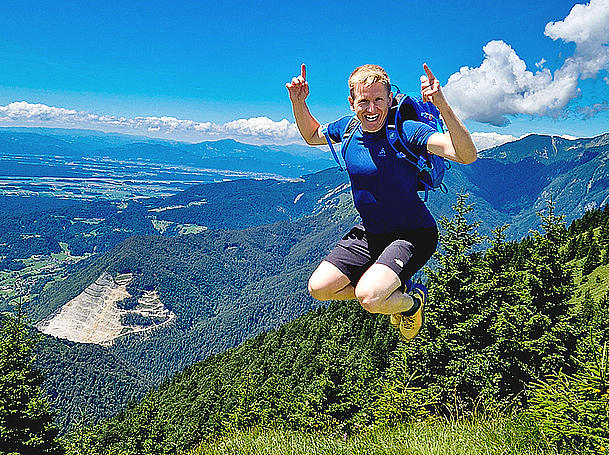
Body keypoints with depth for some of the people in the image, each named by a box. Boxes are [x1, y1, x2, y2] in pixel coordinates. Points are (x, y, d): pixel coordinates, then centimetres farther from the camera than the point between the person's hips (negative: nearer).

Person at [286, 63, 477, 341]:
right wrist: (298, 102, 1)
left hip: (414, 234, -6)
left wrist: (442, 105, -46)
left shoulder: (406, 131, -21)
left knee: (368, 297, -28)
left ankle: (412, 301, 9)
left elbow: (467, 156, -33)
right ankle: (392, 289, 21)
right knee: (319, 288, 1)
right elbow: (312, 136, 19)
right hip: (370, 233, 7)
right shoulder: (348, 127, -3)